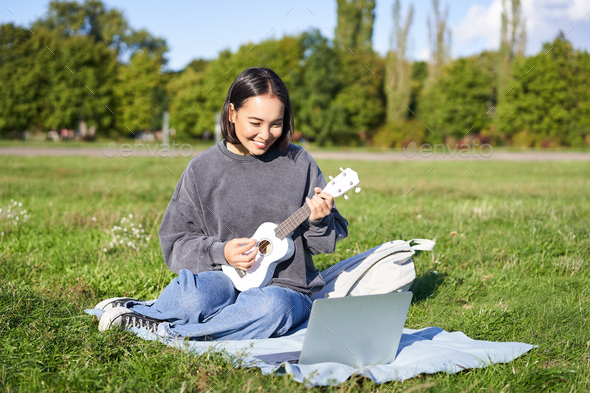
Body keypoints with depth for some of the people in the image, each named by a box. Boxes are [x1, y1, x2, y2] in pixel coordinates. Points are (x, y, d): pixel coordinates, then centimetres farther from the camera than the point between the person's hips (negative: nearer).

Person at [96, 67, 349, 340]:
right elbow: (174, 243, 3)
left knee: (273, 307, -36)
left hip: (286, 288, 2)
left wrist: (318, 220, -14)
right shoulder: (202, 170, 2)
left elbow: (324, 245, 8)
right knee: (195, 295, -38)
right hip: (224, 279, -1)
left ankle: (161, 329, -20)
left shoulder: (300, 164, 3)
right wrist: (220, 253, -14)